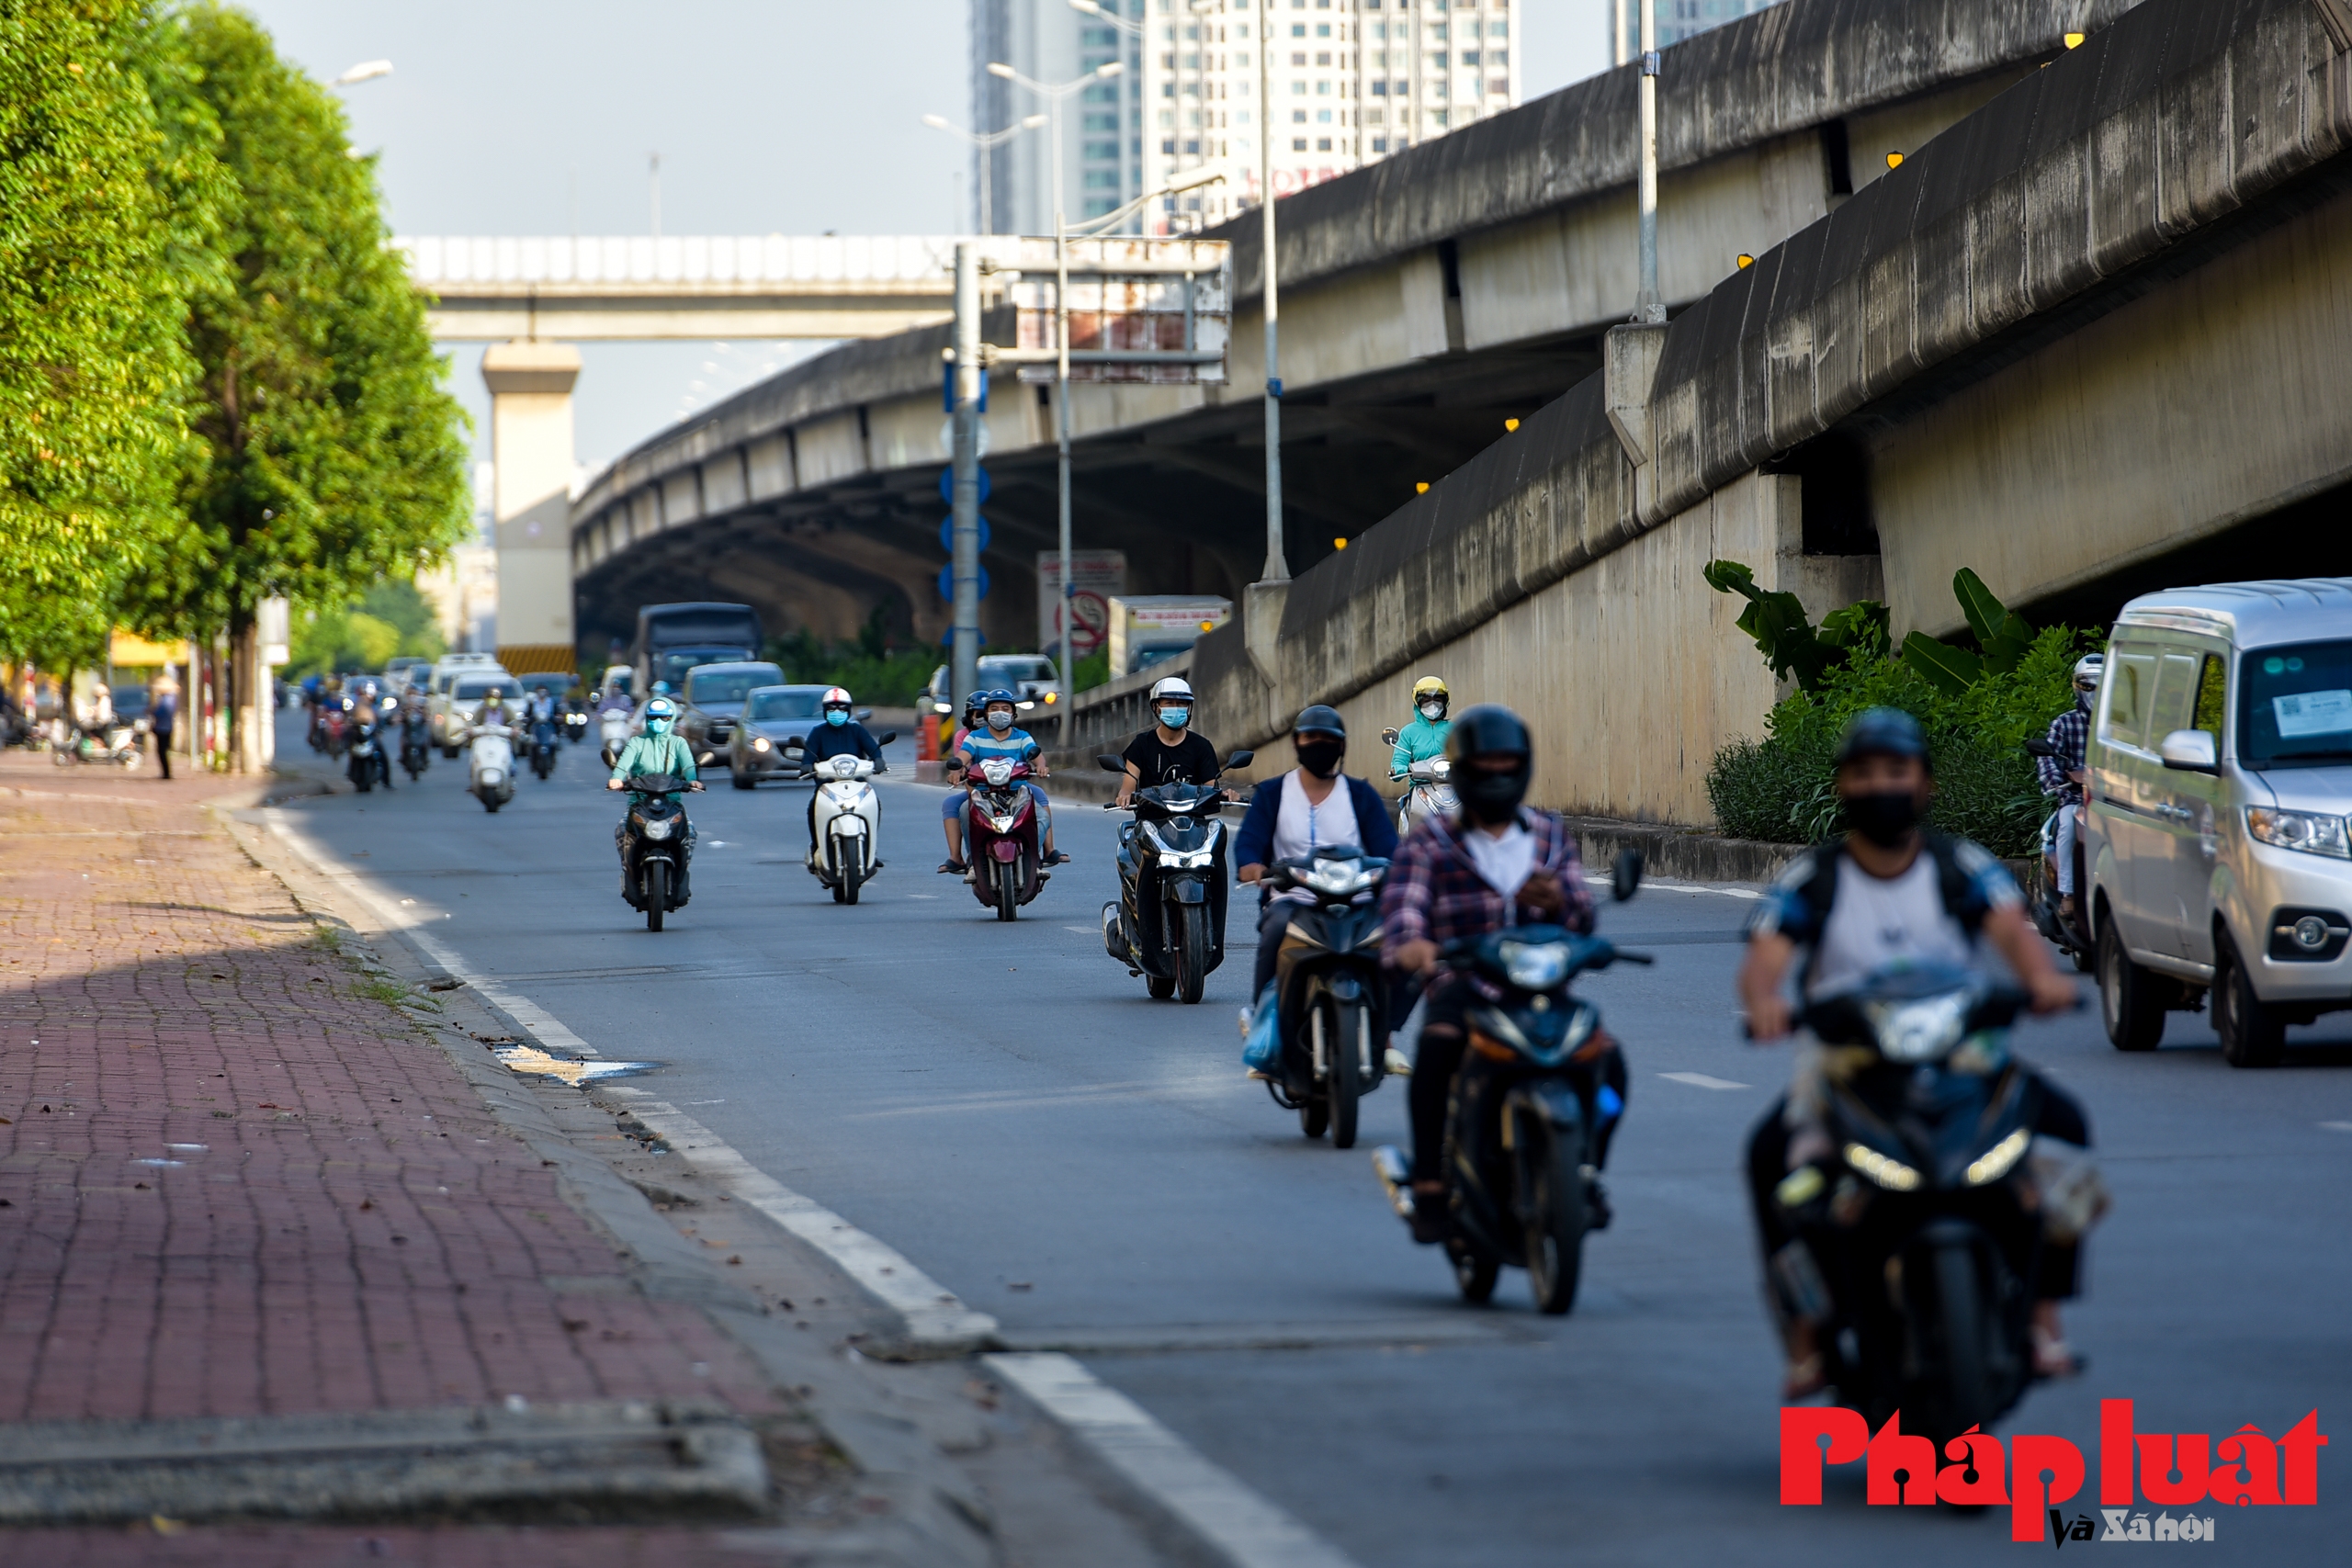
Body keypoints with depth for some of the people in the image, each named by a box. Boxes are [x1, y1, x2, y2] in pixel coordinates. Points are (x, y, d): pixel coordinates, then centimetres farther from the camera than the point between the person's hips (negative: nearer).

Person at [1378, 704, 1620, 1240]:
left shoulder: (1552, 835, 16)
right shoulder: (1431, 841, 8)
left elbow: (1582, 920, 6)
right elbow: (1402, 905, -9)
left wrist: (1556, 902, -20)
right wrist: (1410, 944, -34)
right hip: (1462, 982, -2)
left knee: (1606, 1057, -23)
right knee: (1439, 1043, -36)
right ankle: (1429, 1189, -29)